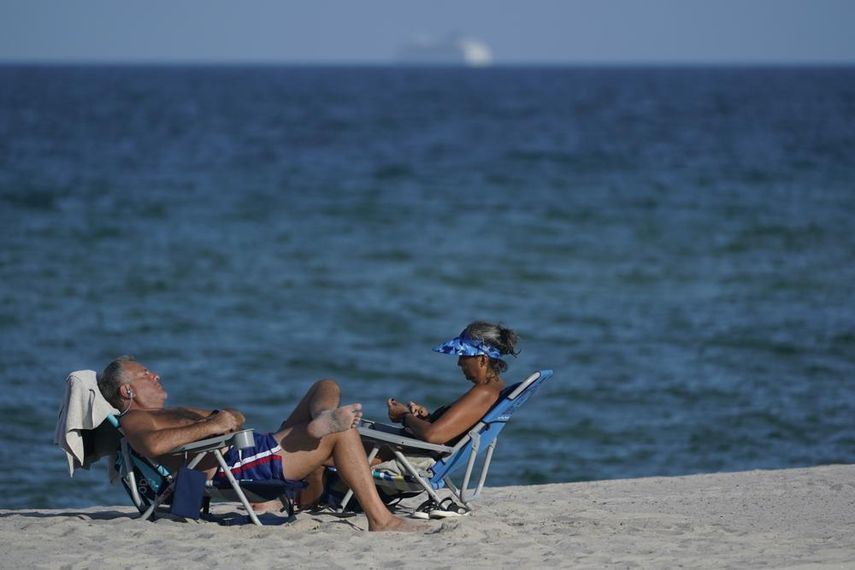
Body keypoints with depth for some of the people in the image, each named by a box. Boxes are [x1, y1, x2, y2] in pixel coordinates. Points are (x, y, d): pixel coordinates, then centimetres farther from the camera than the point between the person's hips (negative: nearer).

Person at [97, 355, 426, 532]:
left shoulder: (168, 414, 35)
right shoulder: (133, 420, 2)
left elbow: (236, 419, 34)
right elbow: (153, 445, -26)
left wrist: (227, 417, 9)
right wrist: (209, 426, -20)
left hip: (266, 449, 11)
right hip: (234, 462, -11)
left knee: (327, 388, 14)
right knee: (341, 434, -19)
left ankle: (322, 420, -23)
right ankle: (379, 518, -25)